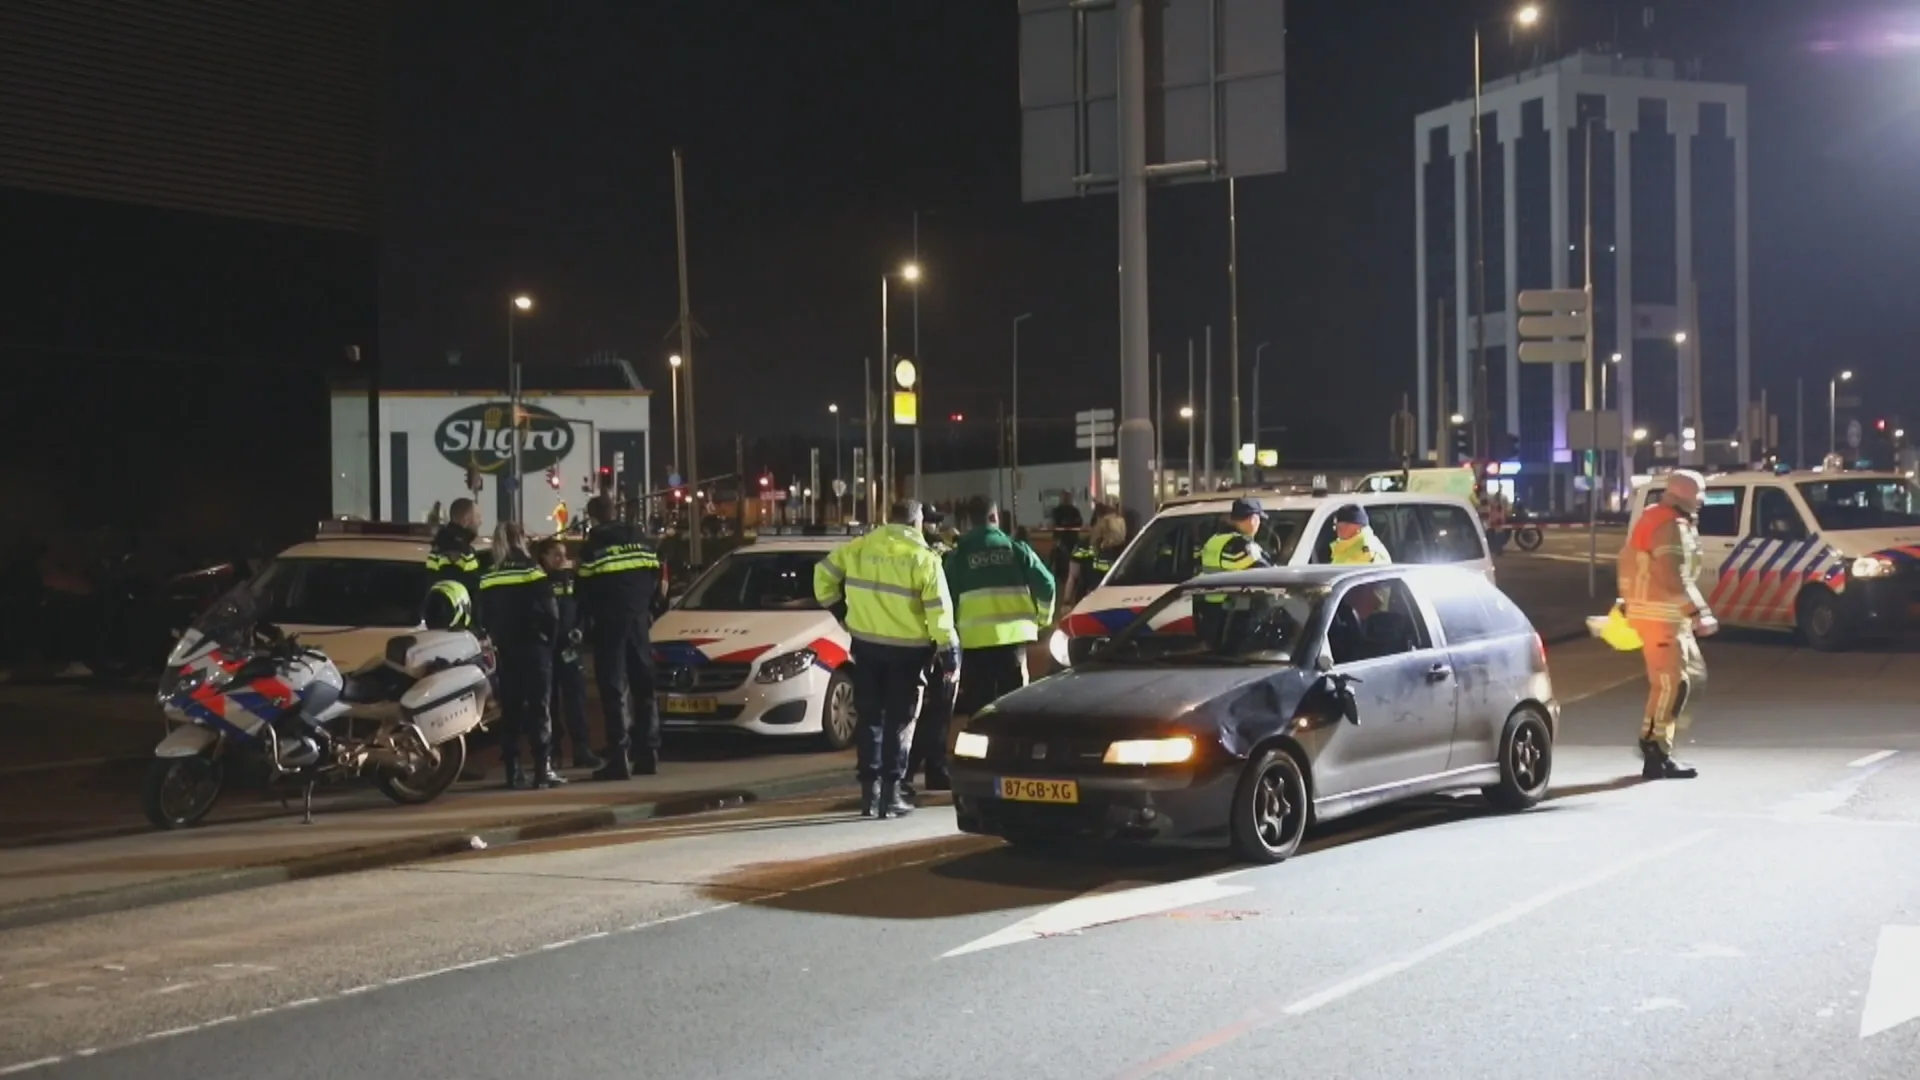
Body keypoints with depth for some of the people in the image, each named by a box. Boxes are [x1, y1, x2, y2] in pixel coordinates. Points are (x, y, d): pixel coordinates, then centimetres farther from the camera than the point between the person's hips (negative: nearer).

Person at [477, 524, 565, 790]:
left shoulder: (488, 578, 9)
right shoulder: (532, 571, -8)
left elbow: (485, 618, 10)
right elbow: (550, 612, -11)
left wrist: (499, 640, 14)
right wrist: (550, 639, 2)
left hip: (504, 651, 5)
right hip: (533, 648, -5)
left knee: (511, 711, 8)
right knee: (538, 709, -5)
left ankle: (512, 771, 5)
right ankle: (543, 770, -10)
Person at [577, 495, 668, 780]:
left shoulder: (591, 549, -5)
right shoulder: (640, 542, 12)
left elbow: (584, 591, -5)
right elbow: (658, 580, 12)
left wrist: (587, 621, 7)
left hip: (608, 625, -5)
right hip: (639, 621, 5)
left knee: (614, 691, -5)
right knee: (643, 688, 12)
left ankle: (619, 759, -11)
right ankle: (648, 755, 13)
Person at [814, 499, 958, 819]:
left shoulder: (859, 548, 3)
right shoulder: (924, 558, -7)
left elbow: (824, 572, 9)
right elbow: (938, 611, -11)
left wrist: (835, 606, 19)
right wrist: (950, 654, -6)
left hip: (866, 645, 3)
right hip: (907, 648, -3)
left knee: (870, 718, 11)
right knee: (899, 722, 4)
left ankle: (869, 792, 10)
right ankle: (890, 795, 0)